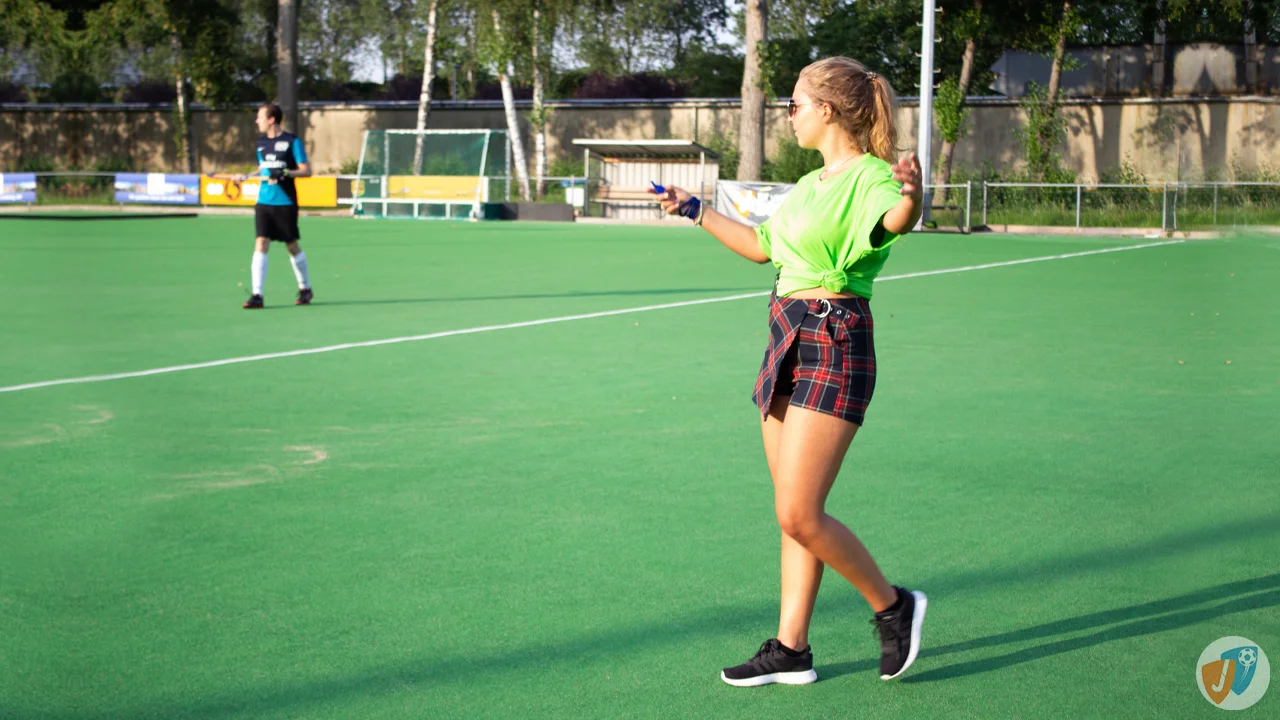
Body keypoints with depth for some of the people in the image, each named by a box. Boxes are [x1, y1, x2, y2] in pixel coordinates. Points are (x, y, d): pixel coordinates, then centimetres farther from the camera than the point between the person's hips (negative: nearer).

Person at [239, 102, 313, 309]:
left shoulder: (291, 141, -6)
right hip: (264, 201, 4)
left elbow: (306, 170, -8)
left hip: (285, 202, -4)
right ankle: (257, 295, -11)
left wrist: (286, 173, -23)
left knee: (292, 246, 7)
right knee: (261, 243, -8)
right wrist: (245, 176, 13)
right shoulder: (261, 142, 11)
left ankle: (305, 288, 26)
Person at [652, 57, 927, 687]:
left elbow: (895, 219, -38)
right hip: (788, 340, 9)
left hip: (833, 347, -9)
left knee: (798, 515, -10)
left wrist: (912, 195, -60)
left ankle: (893, 607, 10)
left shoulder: (869, 176, -14)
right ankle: (791, 649, 16)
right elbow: (762, 246, 30)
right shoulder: (812, 185, 16)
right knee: (795, 513, 10)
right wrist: (696, 212, 34)